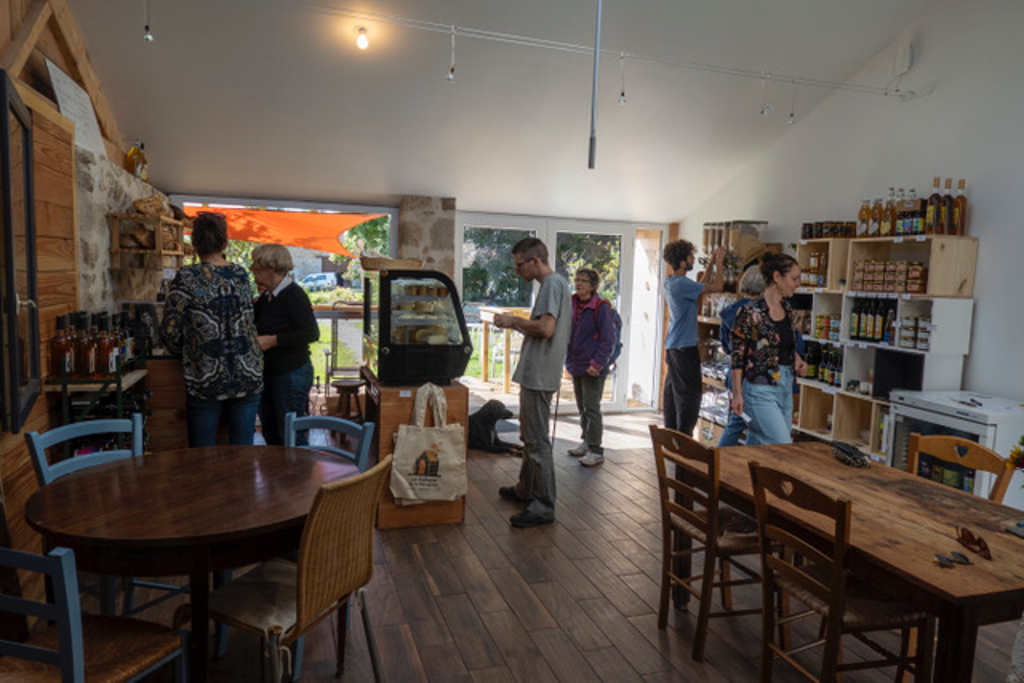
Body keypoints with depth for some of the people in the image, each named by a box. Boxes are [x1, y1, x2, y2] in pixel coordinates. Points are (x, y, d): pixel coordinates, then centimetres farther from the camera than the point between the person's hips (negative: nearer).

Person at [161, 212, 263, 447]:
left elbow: (170, 331, -5)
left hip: (206, 380, -3)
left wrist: (185, 355, 13)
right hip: (248, 375, 3)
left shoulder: (187, 278, -8)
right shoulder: (241, 275, 4)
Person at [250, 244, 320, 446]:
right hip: (269, 374, 9)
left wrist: (273, 340, -22)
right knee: (271, 434, 18)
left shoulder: (293, 295, -17)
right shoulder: (267, 296, 9)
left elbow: (311, 333, -24)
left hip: (292, 375, -9)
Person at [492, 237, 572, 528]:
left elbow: (545, 328, -25)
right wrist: (515, 325, 11)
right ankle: (526, 489, 34)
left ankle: (544, 506, 1)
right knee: (529, 436, 20)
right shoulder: (555, 283, 17)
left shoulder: (553, 283, -14)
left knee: (537, 441, -6)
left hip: (539, 376, -11)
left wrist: (514, 320, -12)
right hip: (535, 375, 11)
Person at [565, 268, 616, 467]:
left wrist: (597, 363, -18)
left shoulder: (601, 308, -13)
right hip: (576, 365, 7)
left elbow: (608, 340, -14)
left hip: (593, 368, -7)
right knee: (582, 407, 17)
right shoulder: (572, 305, 8)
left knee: (591, 408, -4)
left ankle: (595, 451, 5)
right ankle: (586, 442, 31)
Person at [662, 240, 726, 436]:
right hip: (685, 347, -10)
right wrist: (719, 262, -4)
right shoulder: (681, 284, -18)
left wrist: (712, 263, 20)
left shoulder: (671, 282, 11)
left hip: (672, 346, 10)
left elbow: (701, 286, 25)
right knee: (691, 392, -4)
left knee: (673, 391, 12)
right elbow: (717, 286, -17)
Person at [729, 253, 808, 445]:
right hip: (761, 389, -8)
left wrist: (797, 359, 2)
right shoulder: (750, 312, -15)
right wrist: (737, 393, -13)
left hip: (785, 386, 8)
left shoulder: (787, 308, 8)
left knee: (756, 445, 13)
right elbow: (738, 355, -13)